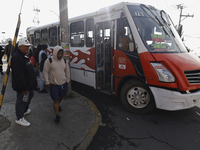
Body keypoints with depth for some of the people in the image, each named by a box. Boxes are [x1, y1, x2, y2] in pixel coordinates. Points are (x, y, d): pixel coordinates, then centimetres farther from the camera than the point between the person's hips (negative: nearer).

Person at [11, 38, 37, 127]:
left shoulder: (24, 56, 11)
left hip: (28, 84, 11)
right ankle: (19, 118, 20)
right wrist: (24, 88, -28)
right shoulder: (16, 57, -24)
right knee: (22, 100, 3)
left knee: (30, 96, 26)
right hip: (22, 86, -11)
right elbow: (18, 75, -29)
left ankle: (25, 110, 48)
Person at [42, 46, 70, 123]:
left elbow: (67, 71, 15)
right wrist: (47, 82, -7)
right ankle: (57, 115, 13)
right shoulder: (49, 61, -11)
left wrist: (67, 80, 15)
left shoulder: (64, 61, 4)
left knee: (61, 96, 23)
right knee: (55, 100, 1)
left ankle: (58, 104, 54)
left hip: (63, 83, 5)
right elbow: (45, 72, -6)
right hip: (54, 84, -5)